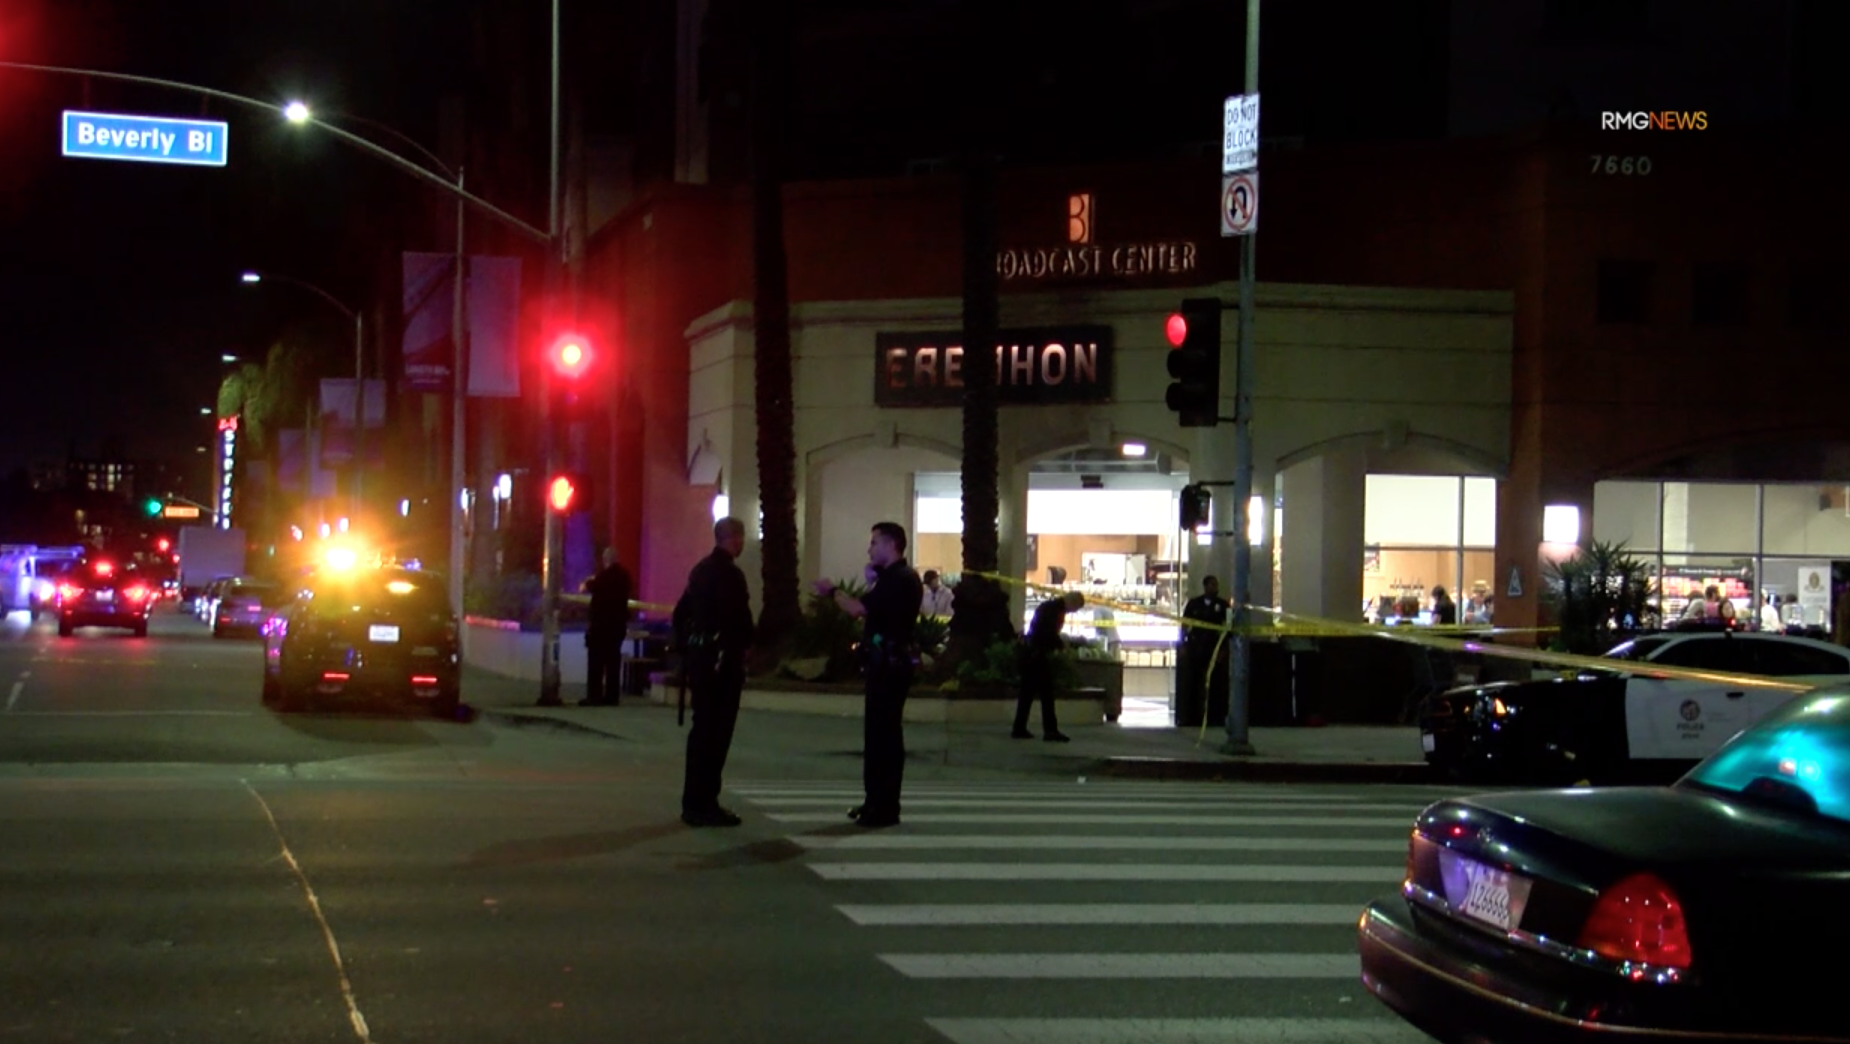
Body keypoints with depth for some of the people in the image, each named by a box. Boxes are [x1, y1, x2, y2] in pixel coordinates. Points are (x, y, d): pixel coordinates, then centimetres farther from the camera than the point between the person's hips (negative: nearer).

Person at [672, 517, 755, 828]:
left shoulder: (701, 570, 14)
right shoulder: (730, 573, -13)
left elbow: (681, 612, 18)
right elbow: (737, 619, -21)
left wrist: (684, 650, 20)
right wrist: (741, 651, -8)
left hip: (699, 657, 9)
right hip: (722, 660, -9)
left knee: (703, 730, 14)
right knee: (715, 732, -5)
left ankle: (695, 802, 19)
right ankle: (703, 804, -4)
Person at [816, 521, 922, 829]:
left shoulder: (901, 579, -16)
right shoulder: (891, 577, 19)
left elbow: (858, 609, -22)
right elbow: (869, 611, 20)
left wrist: (833, 591, -7)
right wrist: (872, 584, 9)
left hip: (891, 664, -11)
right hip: (883, 662, 11)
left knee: (885, 733, -8)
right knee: (877, 731, 14)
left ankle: (887, 808, -6)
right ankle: (876, 801, 21)